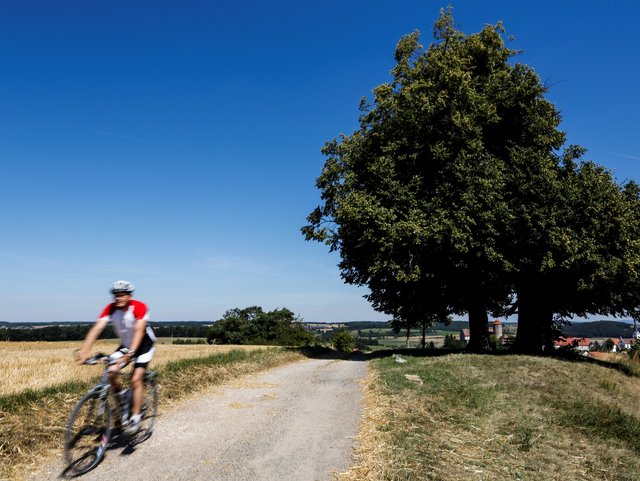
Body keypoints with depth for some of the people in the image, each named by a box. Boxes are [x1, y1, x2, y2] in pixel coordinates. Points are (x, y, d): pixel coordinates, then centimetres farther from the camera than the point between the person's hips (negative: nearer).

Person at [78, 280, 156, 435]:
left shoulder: (139, 307, -29)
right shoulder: (110, 309, -18)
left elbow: (139, 331, -40)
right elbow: (96, 328, -29)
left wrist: (130, 353, -53)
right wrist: (84, 350, -42)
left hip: (144, 344, -5)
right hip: (126, 345, 5)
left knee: (136, 379, -16)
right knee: (111, 371, -15)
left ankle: (135, 418, -4)